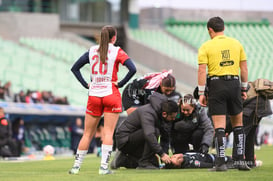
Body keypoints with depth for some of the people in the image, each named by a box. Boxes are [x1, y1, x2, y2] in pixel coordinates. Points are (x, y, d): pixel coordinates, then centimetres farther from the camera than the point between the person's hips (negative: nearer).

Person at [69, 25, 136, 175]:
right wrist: (120, 84, -7)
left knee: (87, 133, 10)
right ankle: (104, 166, -9)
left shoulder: (91, 51, 7)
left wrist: (86, 84, 7)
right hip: (111, 95, -3)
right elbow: (133, 69, -16)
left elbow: (74, 68, 10)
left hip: (94, 95, 3)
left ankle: (76, 165, 10)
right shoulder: (117, 52, -4)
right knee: (108, 132, -2)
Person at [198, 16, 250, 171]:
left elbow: (202, 71, -7)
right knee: (238, 123, 14)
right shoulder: (236, 43, 8)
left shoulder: (206, 46, -1)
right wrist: (244, 89, 16)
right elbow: (244, 68, 8)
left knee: (219, 126, -1)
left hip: (216, 84, -2)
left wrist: (201, 93, -3)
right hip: (234, 83, 3)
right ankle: (241, 160, 11)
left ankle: (221, 162, -5)